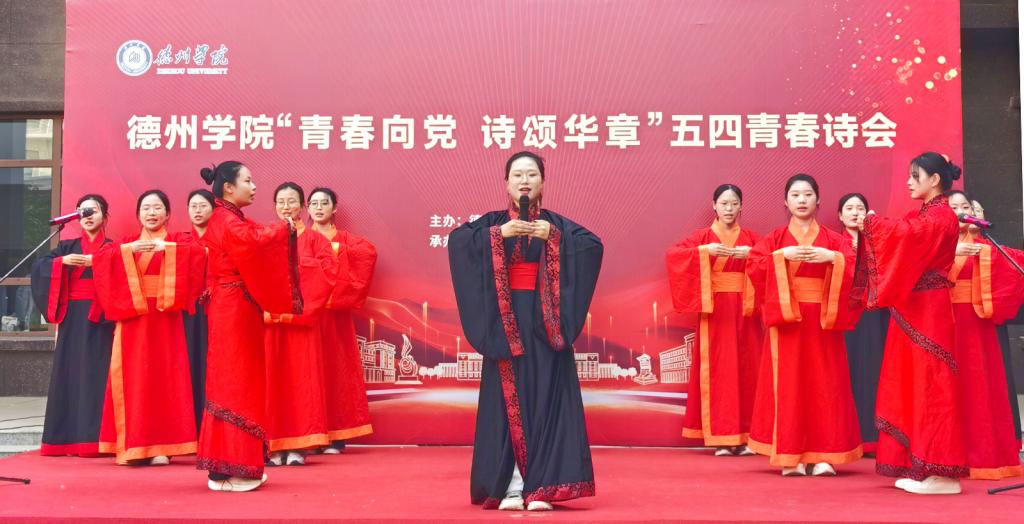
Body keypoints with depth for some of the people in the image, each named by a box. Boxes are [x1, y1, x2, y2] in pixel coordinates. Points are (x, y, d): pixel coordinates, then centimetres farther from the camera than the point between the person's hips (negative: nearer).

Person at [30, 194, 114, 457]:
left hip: (98, 317, -3)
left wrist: (97, 263, -18)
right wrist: (62, 261, -11)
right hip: (71, 316, 3)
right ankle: (68, 438, 4)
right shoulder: (67, 246, 15)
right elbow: (39, 266, 4)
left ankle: (93, 438, -7)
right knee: (69, 371, 0)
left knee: (95, 372, -8)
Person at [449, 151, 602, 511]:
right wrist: (499, 233, -18)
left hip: (544, 323, 0)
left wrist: (553, 236, -16)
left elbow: (594, 246, -7)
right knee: (506, 400, -2)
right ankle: (510, 487, 2)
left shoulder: (556, 223, 8)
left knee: (545, 397, -3)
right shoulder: (493, 222, 7)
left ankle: (541, 487, 0)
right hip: (505, 322, 0)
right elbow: (456, 240, -10)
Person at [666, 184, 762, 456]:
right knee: (717, 369, -5)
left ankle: (744, 436, 8)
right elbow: (672, 255, -9)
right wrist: (705, 251, -21)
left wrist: (753, 254, -17)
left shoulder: (751, 238, 12)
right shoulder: (703, 237, 5)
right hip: (715, 310, -2)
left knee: (746, 368, 1)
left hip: (744, 310, 2)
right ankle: (721, 437, -1)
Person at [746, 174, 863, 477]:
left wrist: (833, 258, -18)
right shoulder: (775, 239, 8)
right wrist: (781, 256, -18)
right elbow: (754, 268, -6)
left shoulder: (833, 240, 9)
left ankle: (823, 455, 5)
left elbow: (856, 268, -4)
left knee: (824, 385, -1)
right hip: (785, 319, 0)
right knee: (788, 386, -2)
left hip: (822, 322, 1)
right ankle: (790, 456, 3)